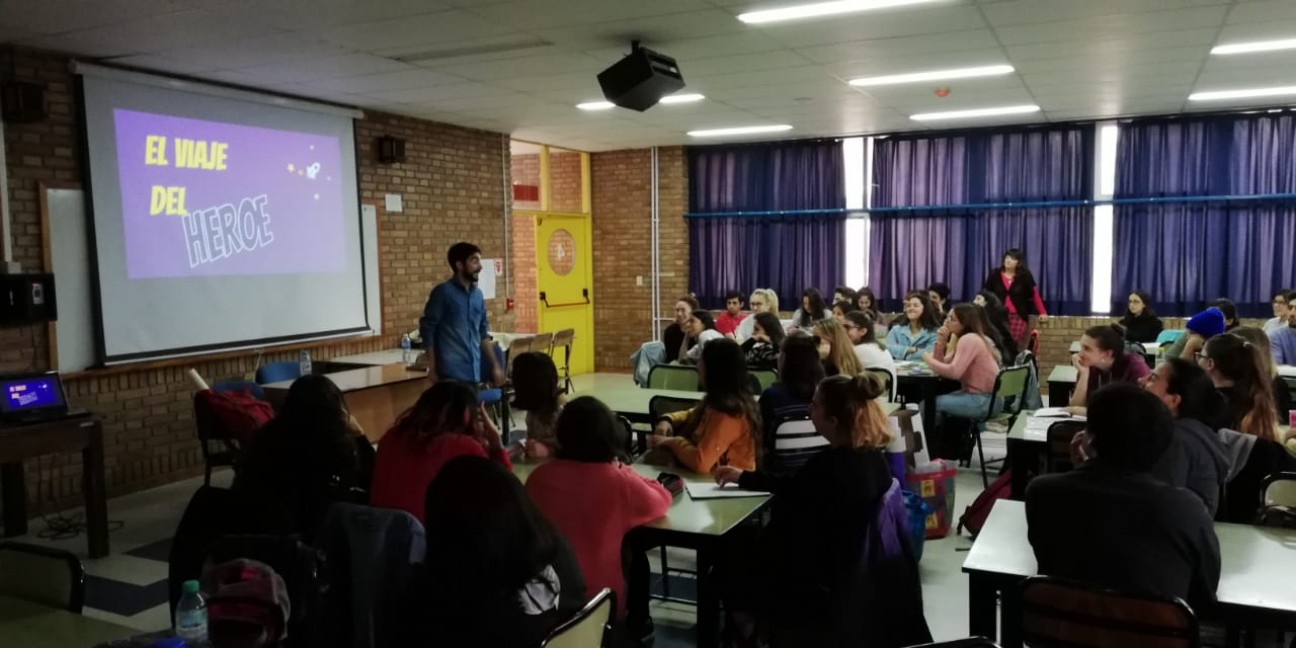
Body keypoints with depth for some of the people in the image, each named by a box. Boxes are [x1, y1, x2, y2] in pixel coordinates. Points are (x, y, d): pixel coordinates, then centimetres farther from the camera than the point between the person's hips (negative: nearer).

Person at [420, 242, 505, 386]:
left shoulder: (478, 294, 12)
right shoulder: (443, 292, -5)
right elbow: (427, 330, -5)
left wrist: (495, 366, 15)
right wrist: (432, 368, -8)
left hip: (473, 372, 6)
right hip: (451, 373, -6)